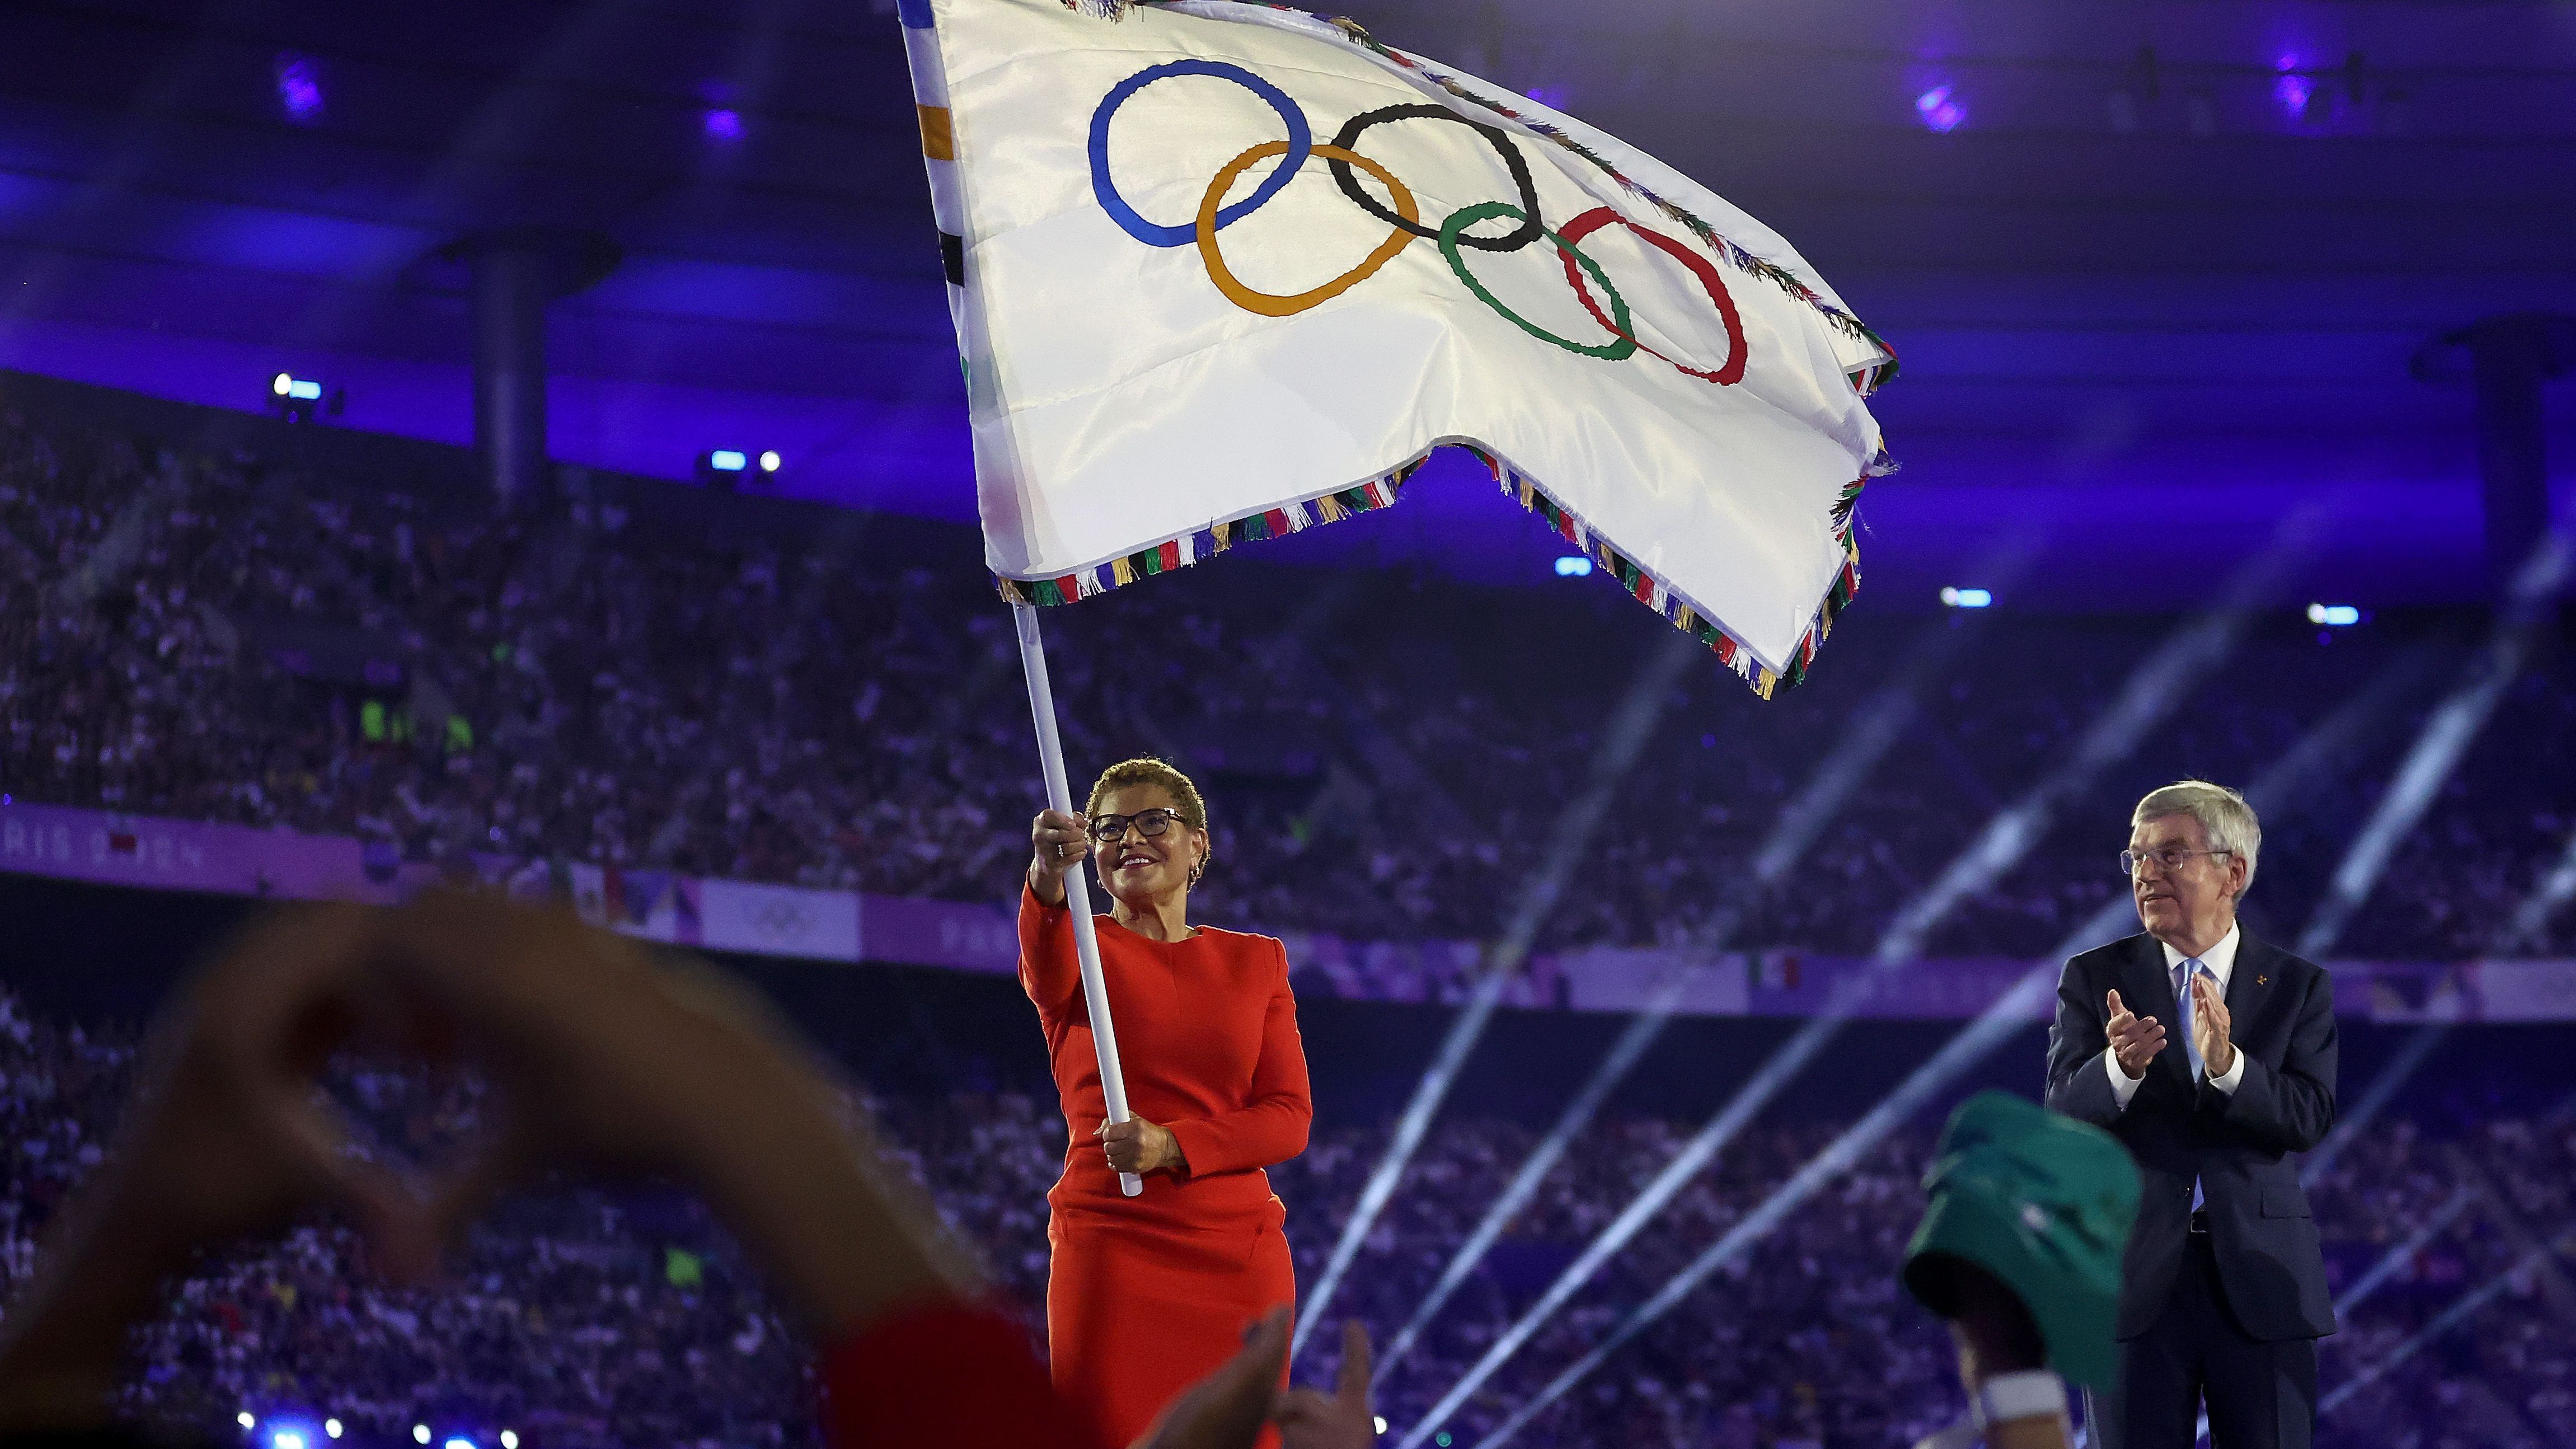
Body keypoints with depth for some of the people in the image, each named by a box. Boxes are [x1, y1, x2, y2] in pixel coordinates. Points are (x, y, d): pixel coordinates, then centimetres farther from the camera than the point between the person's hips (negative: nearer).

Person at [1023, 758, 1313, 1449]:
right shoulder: (1081, 951, 5)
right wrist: (1048, 879, -44)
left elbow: (1290, 1118, 4)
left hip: (1237, 1255, 2)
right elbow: (1047, 969, -21)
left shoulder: (1256, 961, 13)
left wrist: (1172, 1146, -14)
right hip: (1111, 1248, -2)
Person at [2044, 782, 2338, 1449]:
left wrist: (2226, 1063, -27)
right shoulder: (2094, 978, 5)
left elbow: (2308, 1118, -9)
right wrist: (2121, 1067, -29)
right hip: (2136, 1284, 0)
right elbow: (2064, 1113, -7)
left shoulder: (2298, 986, 5)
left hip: (2261, 1284, 0)